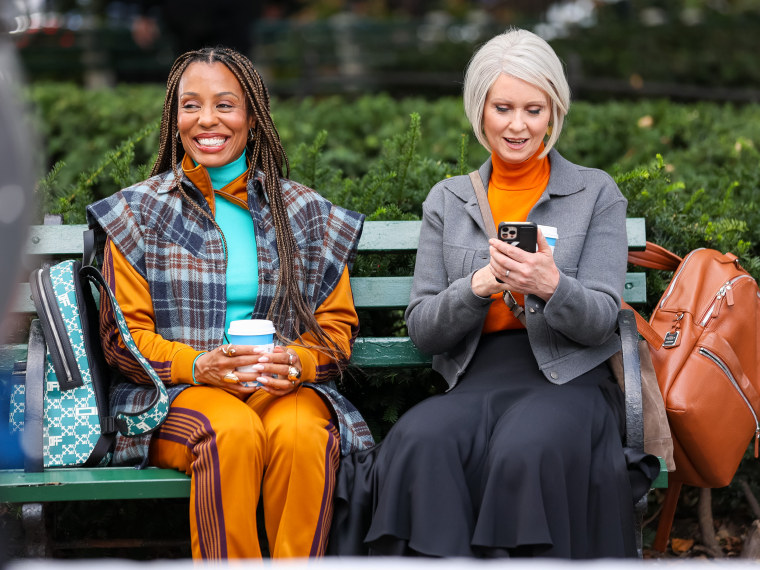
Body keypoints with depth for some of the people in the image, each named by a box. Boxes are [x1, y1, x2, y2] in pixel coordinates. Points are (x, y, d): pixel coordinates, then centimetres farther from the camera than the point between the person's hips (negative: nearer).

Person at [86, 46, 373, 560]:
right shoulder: (138, 213, 10)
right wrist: (199, 364, -15)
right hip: (175, 393, -1)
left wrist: (295, 362, -11)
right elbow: (123, 334, 4)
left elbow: (337, 324, 13)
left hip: (286, 388, 1)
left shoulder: (309, 216, 13)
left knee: (299, 431, -33)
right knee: (233, 430, -35)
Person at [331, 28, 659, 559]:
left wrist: (551, 286, -20)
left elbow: (602, 321, 2)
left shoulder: (596, 193, 9)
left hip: (568, 380, -2)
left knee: (526, 450, -36)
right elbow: (422, 330, 10)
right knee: (420, 443, -33)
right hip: (475, 382, 2)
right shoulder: (447, 201, 15)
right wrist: (477, 288, -11)